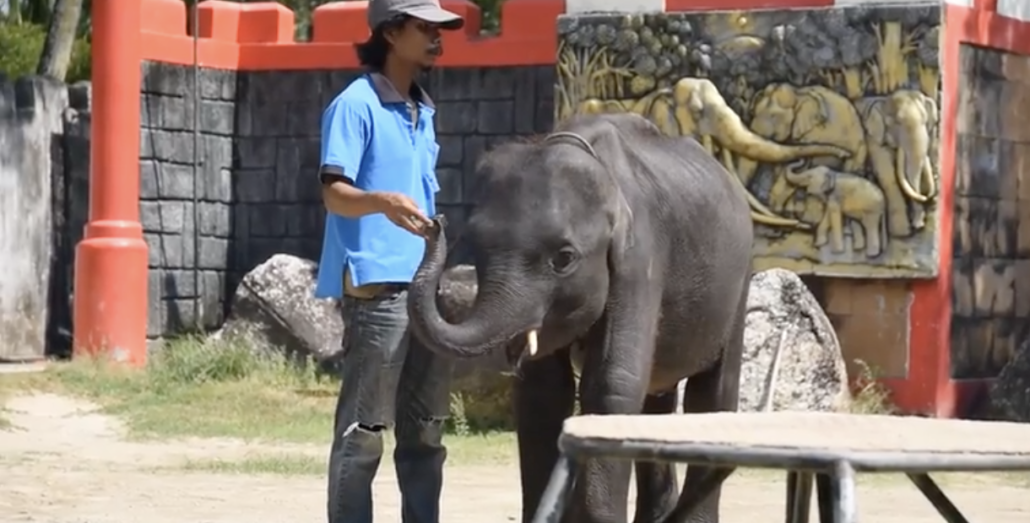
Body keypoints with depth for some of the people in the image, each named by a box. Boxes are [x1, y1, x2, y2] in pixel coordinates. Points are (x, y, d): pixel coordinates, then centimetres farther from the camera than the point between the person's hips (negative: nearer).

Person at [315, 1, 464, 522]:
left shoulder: (423, 111, 18)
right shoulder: (356, 105, -8)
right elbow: (334, 192, -16)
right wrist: (383, 202, -36)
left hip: (427, 287, 8)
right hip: (376, 286, -8)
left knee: (426, 428, 10)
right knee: (363, 428, -7)